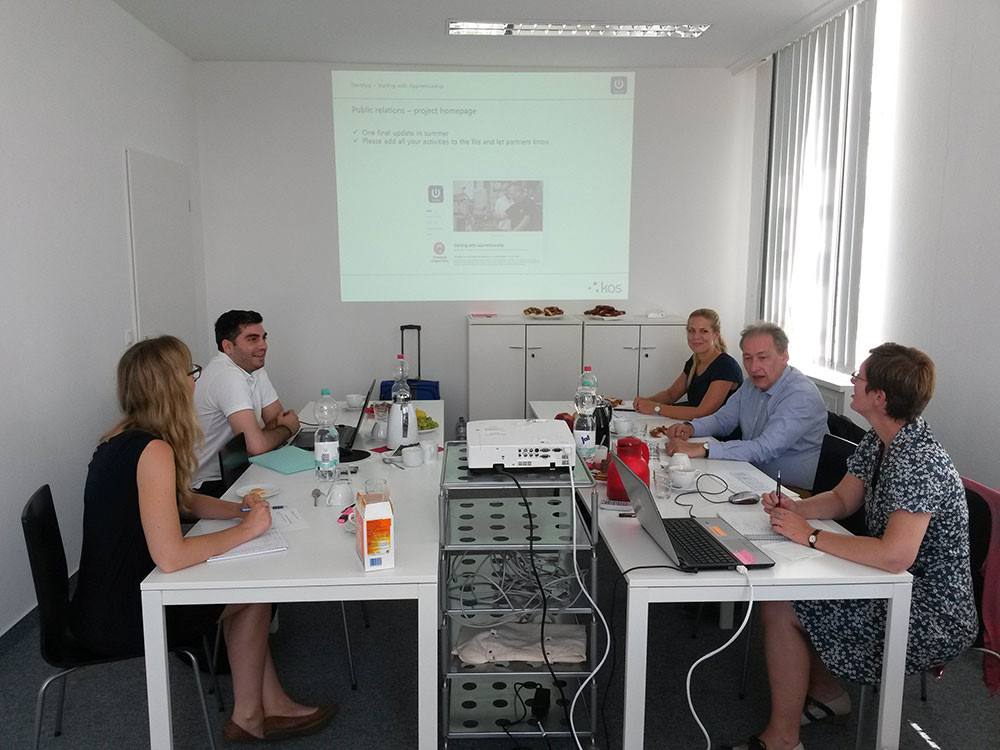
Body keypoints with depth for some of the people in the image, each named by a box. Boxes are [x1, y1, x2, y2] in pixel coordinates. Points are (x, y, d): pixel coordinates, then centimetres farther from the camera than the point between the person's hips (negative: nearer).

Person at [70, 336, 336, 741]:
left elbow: (183, 501, 17)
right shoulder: (153, 450, -26)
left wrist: (238, 508, 0)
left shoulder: (124, 437, 5)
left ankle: (270, 704, 18)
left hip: (108, 598, 9)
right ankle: (248, 715, 22)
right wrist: (245, 529, -19)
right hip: (117, 618, -9)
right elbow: (170, 556, -31)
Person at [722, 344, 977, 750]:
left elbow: (894, 555, -37)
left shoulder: (919, 461, -29)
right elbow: (842, 499, 12)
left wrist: (810, 535, -27)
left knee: (781, 610, -13)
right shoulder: (879, 440, 1)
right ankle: (825, 692, 27)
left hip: (934, 617, -10)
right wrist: (795, 508, -8)